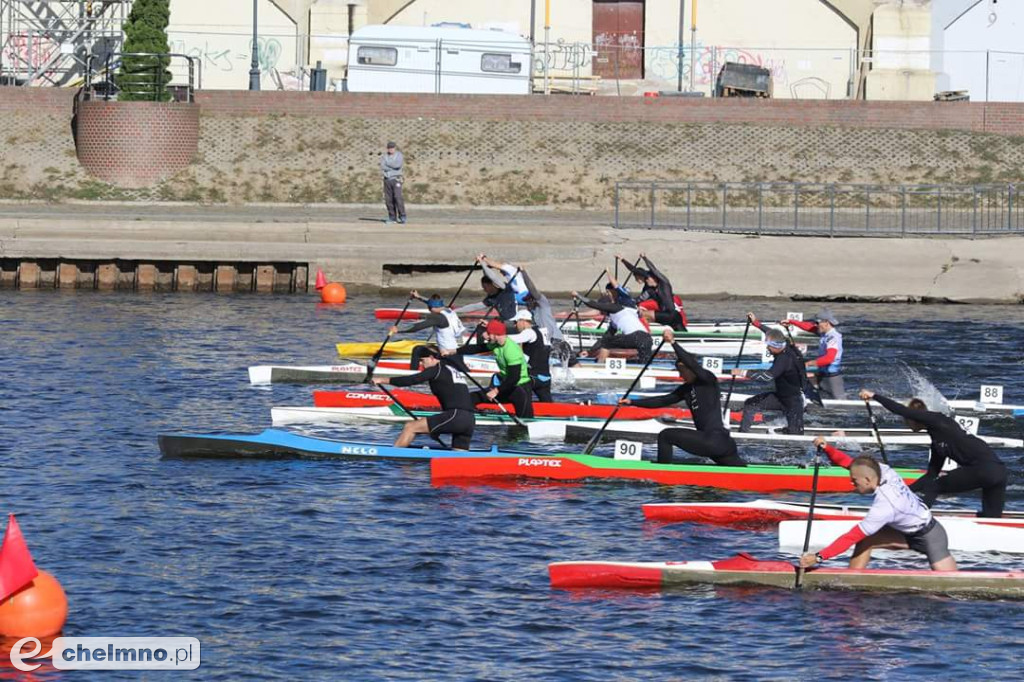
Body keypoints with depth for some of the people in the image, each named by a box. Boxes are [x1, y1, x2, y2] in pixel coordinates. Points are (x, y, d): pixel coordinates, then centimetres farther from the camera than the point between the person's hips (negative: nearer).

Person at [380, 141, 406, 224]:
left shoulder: (399, 155, -3)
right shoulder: (384, 156, 7)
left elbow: (398, 165, -21)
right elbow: (383, 167, -8)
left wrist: (388, 164, -12)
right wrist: (393, 166, -14)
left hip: (396, 179, -4)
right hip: (387, 179, 4)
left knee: (398, 197, -15)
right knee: (388, 199, 1)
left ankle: (402, 217, -12)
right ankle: (392, 217, 9)